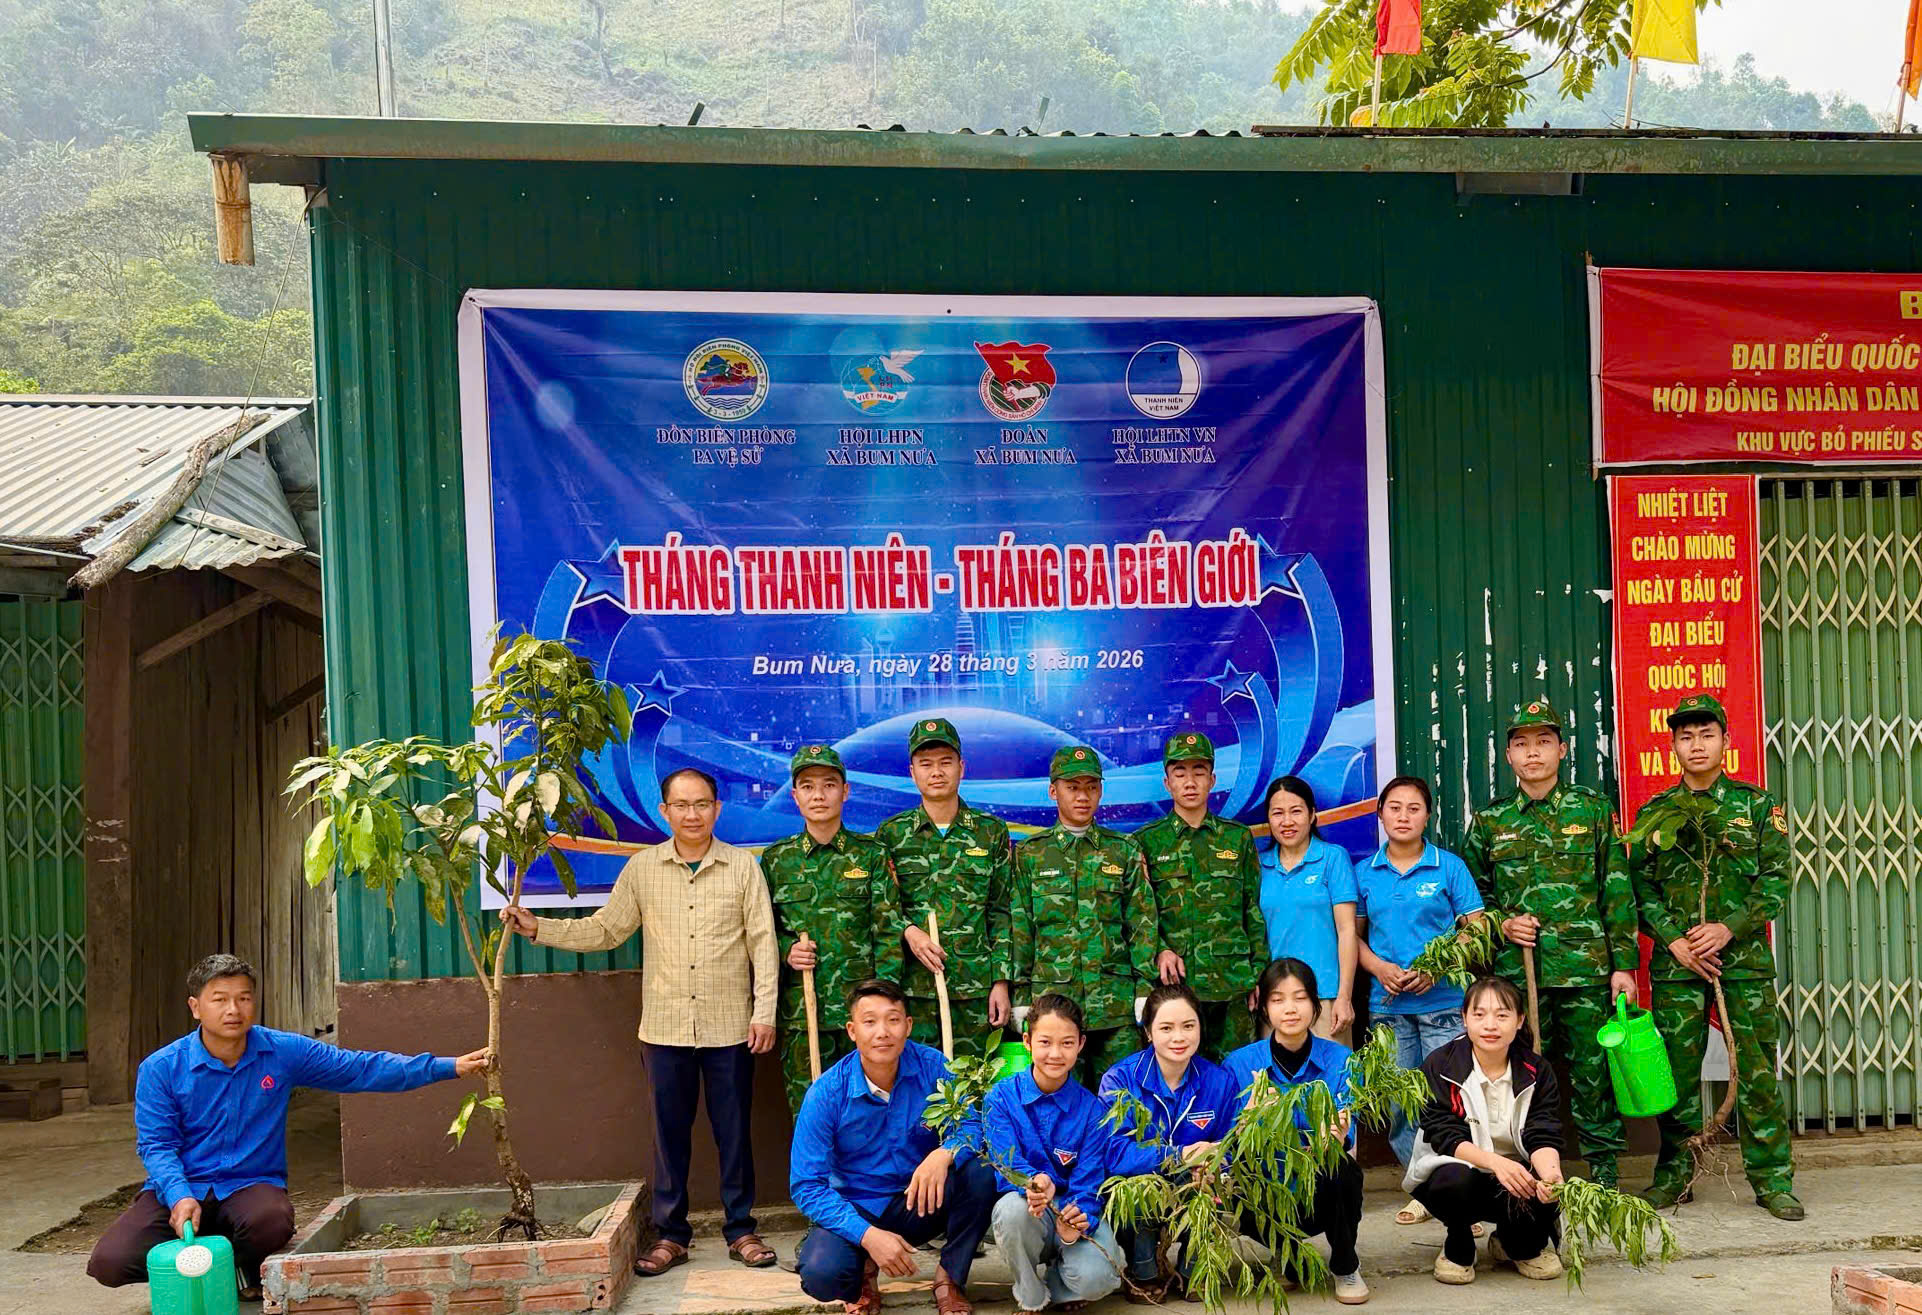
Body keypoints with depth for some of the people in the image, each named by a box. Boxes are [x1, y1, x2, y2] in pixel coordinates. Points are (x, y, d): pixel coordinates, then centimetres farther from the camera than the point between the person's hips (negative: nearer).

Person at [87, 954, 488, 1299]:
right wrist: (180, 1196, -26)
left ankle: (246, 1276, 3)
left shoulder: (285, 1053, -3)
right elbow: (156, 1144, -5)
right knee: (109, 1262, -24)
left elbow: (361, 1068, 0)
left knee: (272, 1220, -36)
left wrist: (450, 1067, -7)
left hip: (251, 1185, 0)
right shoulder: (161, 1068, -5)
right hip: (181, 1188, 0)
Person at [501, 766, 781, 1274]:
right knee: (670, 1131, 8)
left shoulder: (742, 866, -1)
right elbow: (603, 930, 7)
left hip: (730, 1027, -1)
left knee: (733, 1130, 7)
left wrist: (764, 1011, -6)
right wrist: (538, 928, -2)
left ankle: (741, 1228, 20)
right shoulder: (642, 868, 4)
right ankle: (671, 1234, 20)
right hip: (665, 1027, 2)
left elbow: (763, 942, -1)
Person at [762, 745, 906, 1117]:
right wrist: (785, 950, -6)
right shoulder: (776, 859, 8)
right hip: (799, 1013, 1)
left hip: (860, 1005, -1)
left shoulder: (871, 855, 3)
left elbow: (889, 932, 0)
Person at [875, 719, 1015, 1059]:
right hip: (912, 985, 0)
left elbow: (1002, 913, 6)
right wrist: (907, 931, -11)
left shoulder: (992, 832, 6)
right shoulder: (891, 834, 6)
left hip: (975, 989, 0)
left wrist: (1002, 982, 0)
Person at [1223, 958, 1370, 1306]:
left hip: (1322, 1189, 0)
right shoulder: (1240, 1064, -3)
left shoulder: (1339, 1060, -4)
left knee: (1340, 1167, -33)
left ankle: (1346, 1267, -2)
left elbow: (1344, 1135, -15)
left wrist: (1334, 1135, -39)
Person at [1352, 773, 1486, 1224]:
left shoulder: (1449, 867, 0)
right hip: (1388, 1004, 3)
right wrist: (1380, 967, -6)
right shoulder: (1365, 873, 7)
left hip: (1442, 1000, -3)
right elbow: (1352, 933, 12)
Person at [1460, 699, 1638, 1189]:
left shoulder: (1593, 810, 6)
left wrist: (1624, 964, 0)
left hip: (1587, 968, -1)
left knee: (1594, 1072, 2)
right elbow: (1472, 894, 17)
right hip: (1516, 970, 1)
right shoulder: (1488, 821, 9)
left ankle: (1605, 1173, 16)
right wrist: (1502, 923, -3)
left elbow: (1618, 893, 5)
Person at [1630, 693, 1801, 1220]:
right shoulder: (1655, 812, 9)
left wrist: (1729, 928, -12)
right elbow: (1640, 885, 5)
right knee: (1676, 1071, 3)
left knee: (1757, 1070, 0)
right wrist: (1674, 940, -8)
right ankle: (1674, 1174, 14)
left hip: (1745, 958, -1)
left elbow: (1776, 879, 0)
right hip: (1676, 961, 1)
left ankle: (1772, 1178, 10)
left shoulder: (1757, 804, 6)